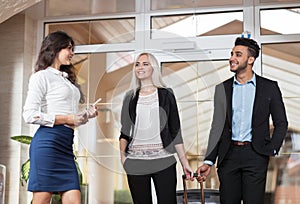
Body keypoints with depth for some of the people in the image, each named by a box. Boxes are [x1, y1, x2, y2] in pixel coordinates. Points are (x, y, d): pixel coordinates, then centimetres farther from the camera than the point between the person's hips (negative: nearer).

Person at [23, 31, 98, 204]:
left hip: (66, 144, 8)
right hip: (48, 140, -8)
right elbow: (30, 115, -12)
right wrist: (67, 119, -11)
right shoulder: (42, 76, -2)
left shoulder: (67, 79, 24)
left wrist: (86, 115, 8)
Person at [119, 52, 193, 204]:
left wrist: (184, 162, 0)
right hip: (135, 162, 2)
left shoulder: (166, 95, 6)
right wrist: (122, 154, -4)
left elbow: (175, 131, 5)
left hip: (163, 161, -2)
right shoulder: (130, 97, 11)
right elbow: (125, 131, 13)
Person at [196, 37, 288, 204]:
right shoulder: (222, 89, 8)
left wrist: (272, 150, -5)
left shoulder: (269, 87, 3)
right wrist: (209, 161, 3)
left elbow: (281, 123, 8)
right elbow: (217, 127, 9)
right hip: (228, 155, 2)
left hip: (255, 155, -2)